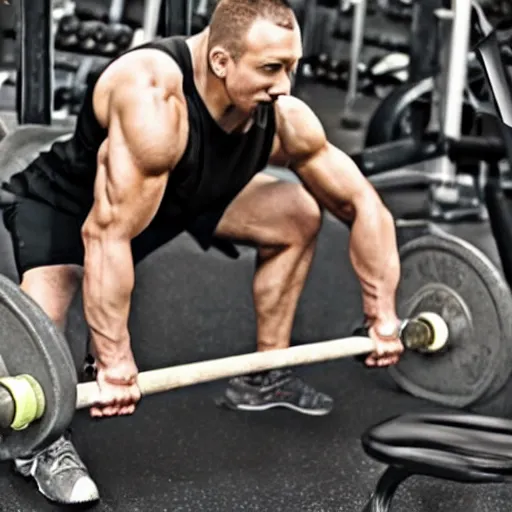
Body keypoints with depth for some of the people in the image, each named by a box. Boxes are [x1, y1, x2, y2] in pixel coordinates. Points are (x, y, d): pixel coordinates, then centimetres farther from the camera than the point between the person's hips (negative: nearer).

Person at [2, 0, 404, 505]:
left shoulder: (283, 117, -20)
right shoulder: (154, 99, -40)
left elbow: (363, 204, -10)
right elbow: (108, 232, -44)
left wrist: (383, 317, -10)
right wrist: (114, 363, -42)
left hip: (177, 196, 7)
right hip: (66, 198, -6)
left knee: (298, 216, 2)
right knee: (44, 297, -35)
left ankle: (264, 377, 15)